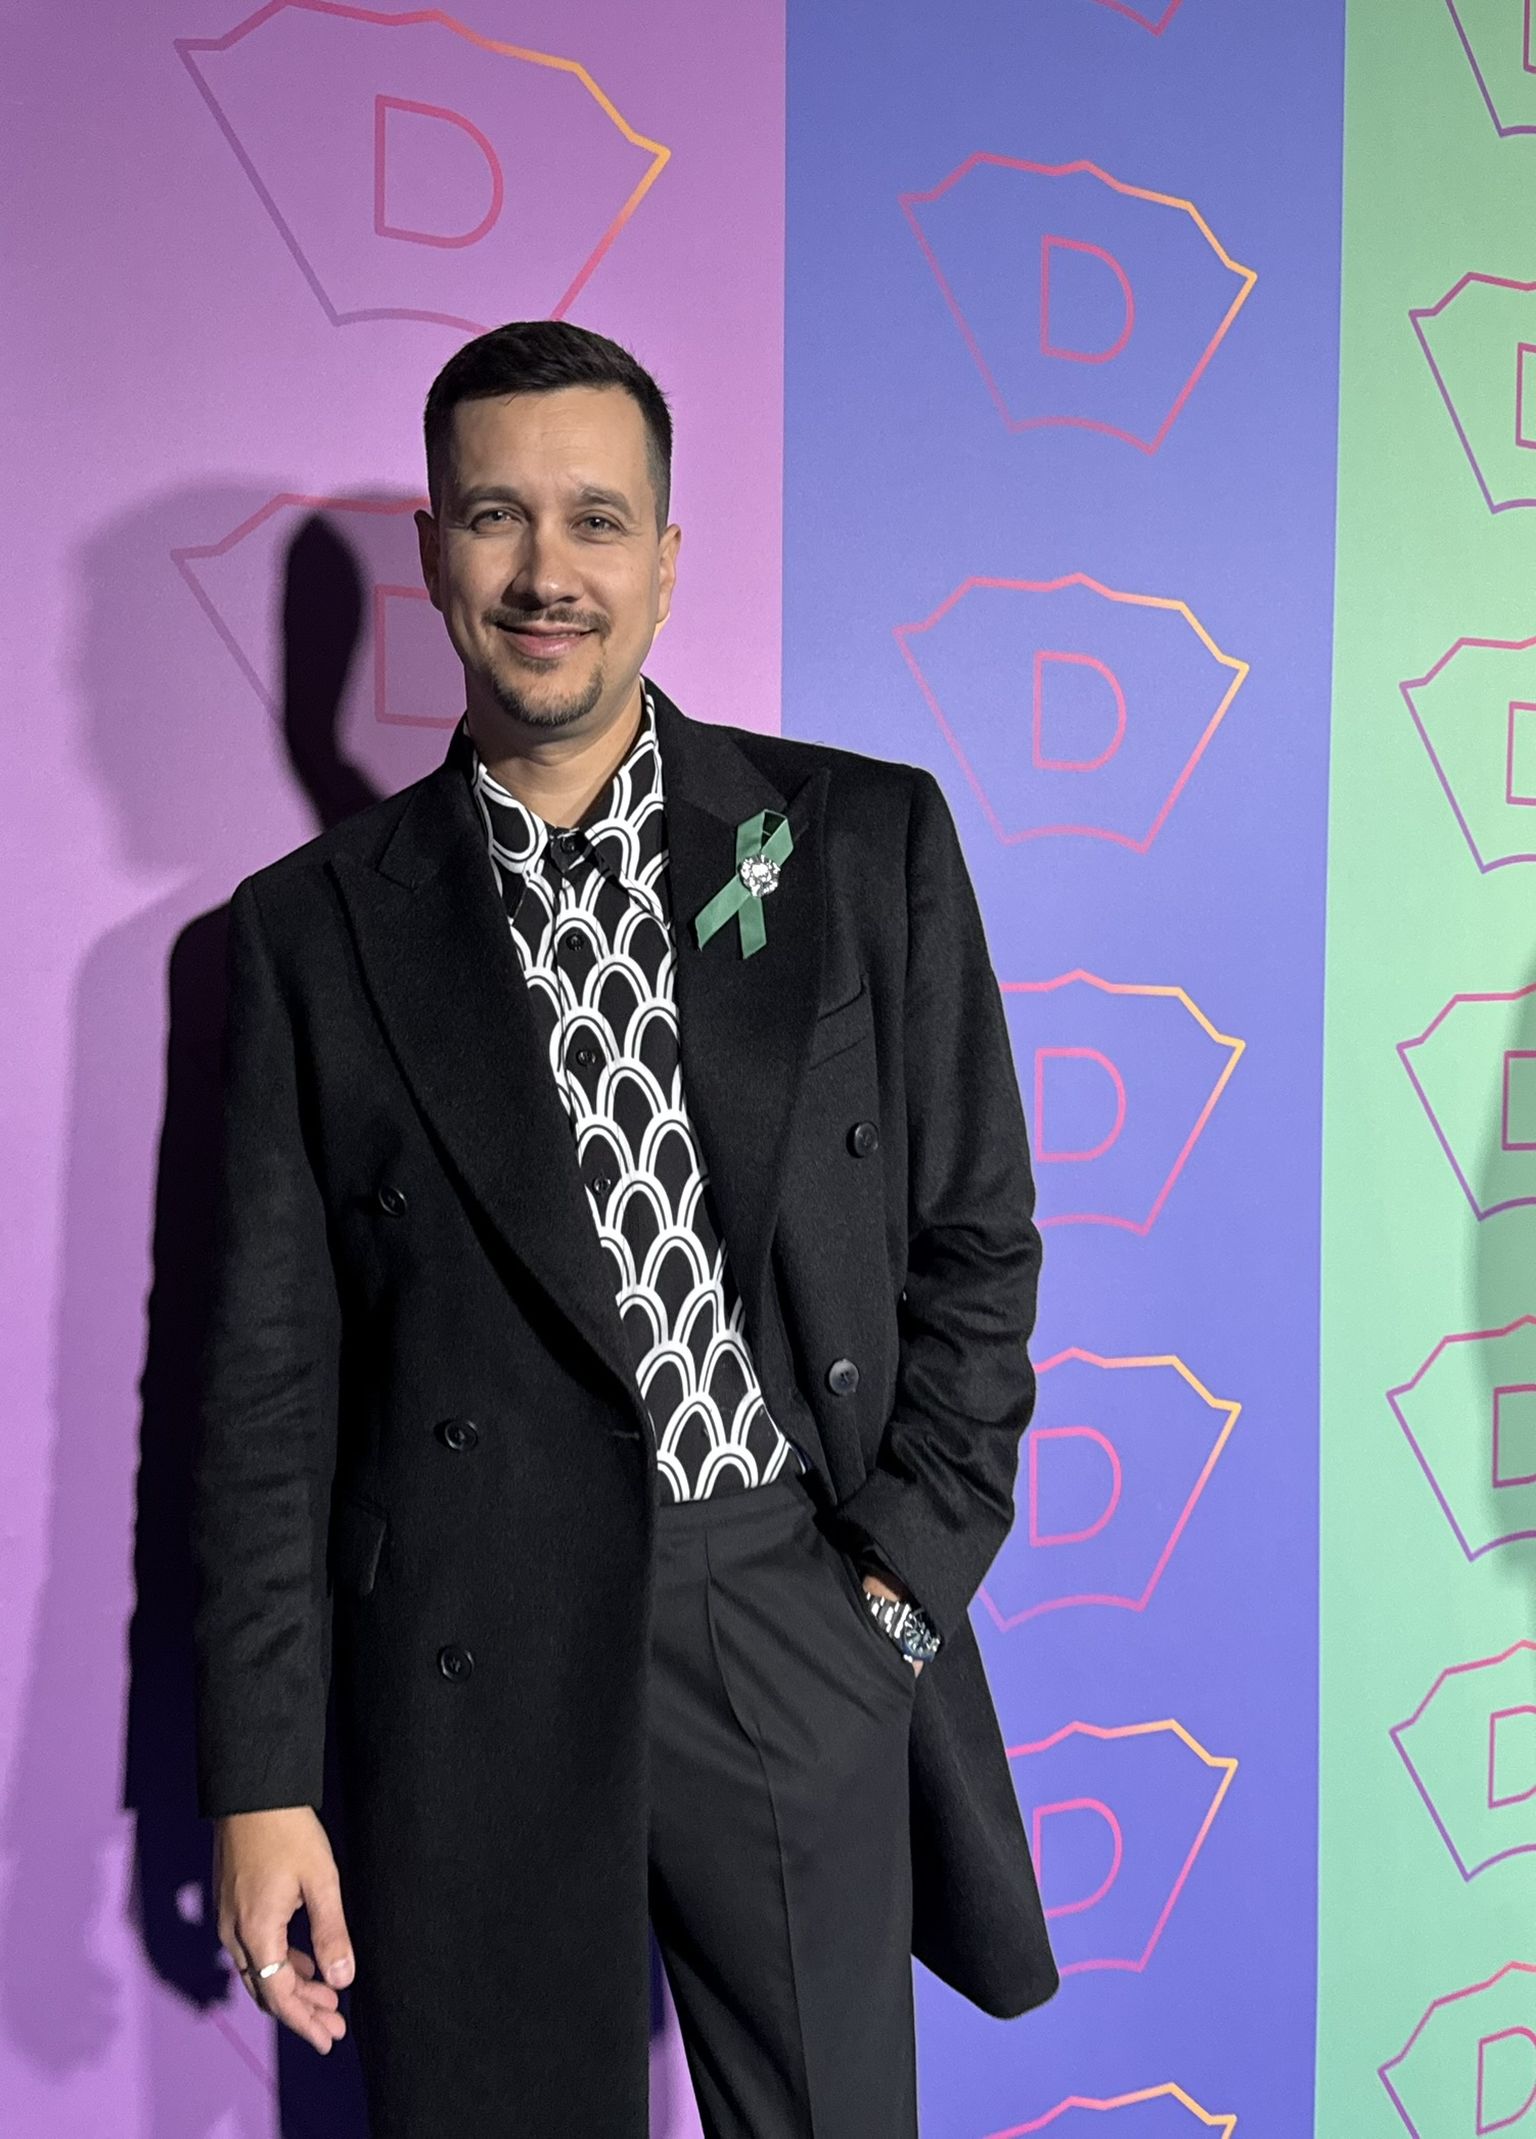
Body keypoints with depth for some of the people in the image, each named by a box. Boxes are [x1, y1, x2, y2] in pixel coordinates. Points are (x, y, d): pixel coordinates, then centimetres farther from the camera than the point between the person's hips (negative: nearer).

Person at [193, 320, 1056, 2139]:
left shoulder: (868, 842, 0)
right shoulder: (312, 929, 0)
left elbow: (978, 1242, 4)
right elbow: (272, 1374, 0)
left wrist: (899, 1591, -3)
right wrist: (261, 1779, -1)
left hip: (807, 1658, 1)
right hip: (466, 1694, 0)